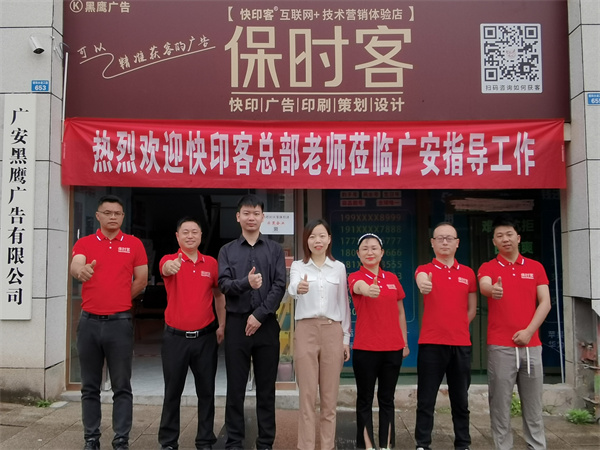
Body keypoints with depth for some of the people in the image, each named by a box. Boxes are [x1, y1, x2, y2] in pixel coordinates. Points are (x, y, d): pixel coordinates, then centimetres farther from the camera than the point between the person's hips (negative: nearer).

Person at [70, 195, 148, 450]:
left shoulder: (134, 244, 3)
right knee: (90, 387, 11)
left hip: (120, 322, -1)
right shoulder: (84, 243, 4)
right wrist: (80, 270, -40)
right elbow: (74, 266, -17)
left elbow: (141, 281, 4)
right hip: (89, 322, 2)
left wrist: (117, 303, 8)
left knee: (122, 387, 3)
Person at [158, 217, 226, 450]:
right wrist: (171, 266, -54)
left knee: (206, 391, 9)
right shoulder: (169, 260, -5)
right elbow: (166, 268, -30)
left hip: (205, 336, 2)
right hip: (175, 336, -2)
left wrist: (221, 325, 6)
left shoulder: (211, 263, 4)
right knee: (172, 391, 9)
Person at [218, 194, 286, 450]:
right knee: (235, 387, 5)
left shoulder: (275, 249, 7)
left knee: (266, 388, 6)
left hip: (266, 324, 0)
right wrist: (246, 283, -23)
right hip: (237, 323, 0)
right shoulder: (227, 251, 9)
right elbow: (224, 284, -3)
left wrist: (259, 315, -12)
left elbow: (280, 286, -2)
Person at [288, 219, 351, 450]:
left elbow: (344, 304, 10)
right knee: (307, 395, 1)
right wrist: (299, 288, -46)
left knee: (330, 396, 7)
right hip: (306, 331, -1)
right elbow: (292, 288, -21)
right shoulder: (298, 266, 1)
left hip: (332, 332, 2)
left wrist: (346, 338, 6)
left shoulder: (339, 267, 7)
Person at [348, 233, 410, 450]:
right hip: (365, 348, -3)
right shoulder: (355, 277, -6)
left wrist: (405, 342, 12)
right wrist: (368, 290, -55)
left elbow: (400, 312, 14)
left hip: (393, 347, 3)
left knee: (387, 399, 11)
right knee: (365, 399, 6)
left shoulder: (392, 278, 7)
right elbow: (360, 286, -32)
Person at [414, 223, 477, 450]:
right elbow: (421, 279, -27)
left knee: (460, 399, 12)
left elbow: (472, 308, 17)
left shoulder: (468, 273, 9)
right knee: (426, 399, 2)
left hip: (461, 344, 3)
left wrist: (457, 328, 6)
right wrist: (422, 284, -50)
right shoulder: (425, 269, 0)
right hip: (431, 343, -2)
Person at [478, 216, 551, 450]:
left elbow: (545, 303, 4)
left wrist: (528, 331, -9)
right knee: (500, 403, 1)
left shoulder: (536, 267, 9)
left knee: (533, 404, 9)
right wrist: (493, 289, -45)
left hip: (531, 345, 2)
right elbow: (484, 286, -20)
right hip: (500, 346, -2)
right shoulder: (488, 267, 2)